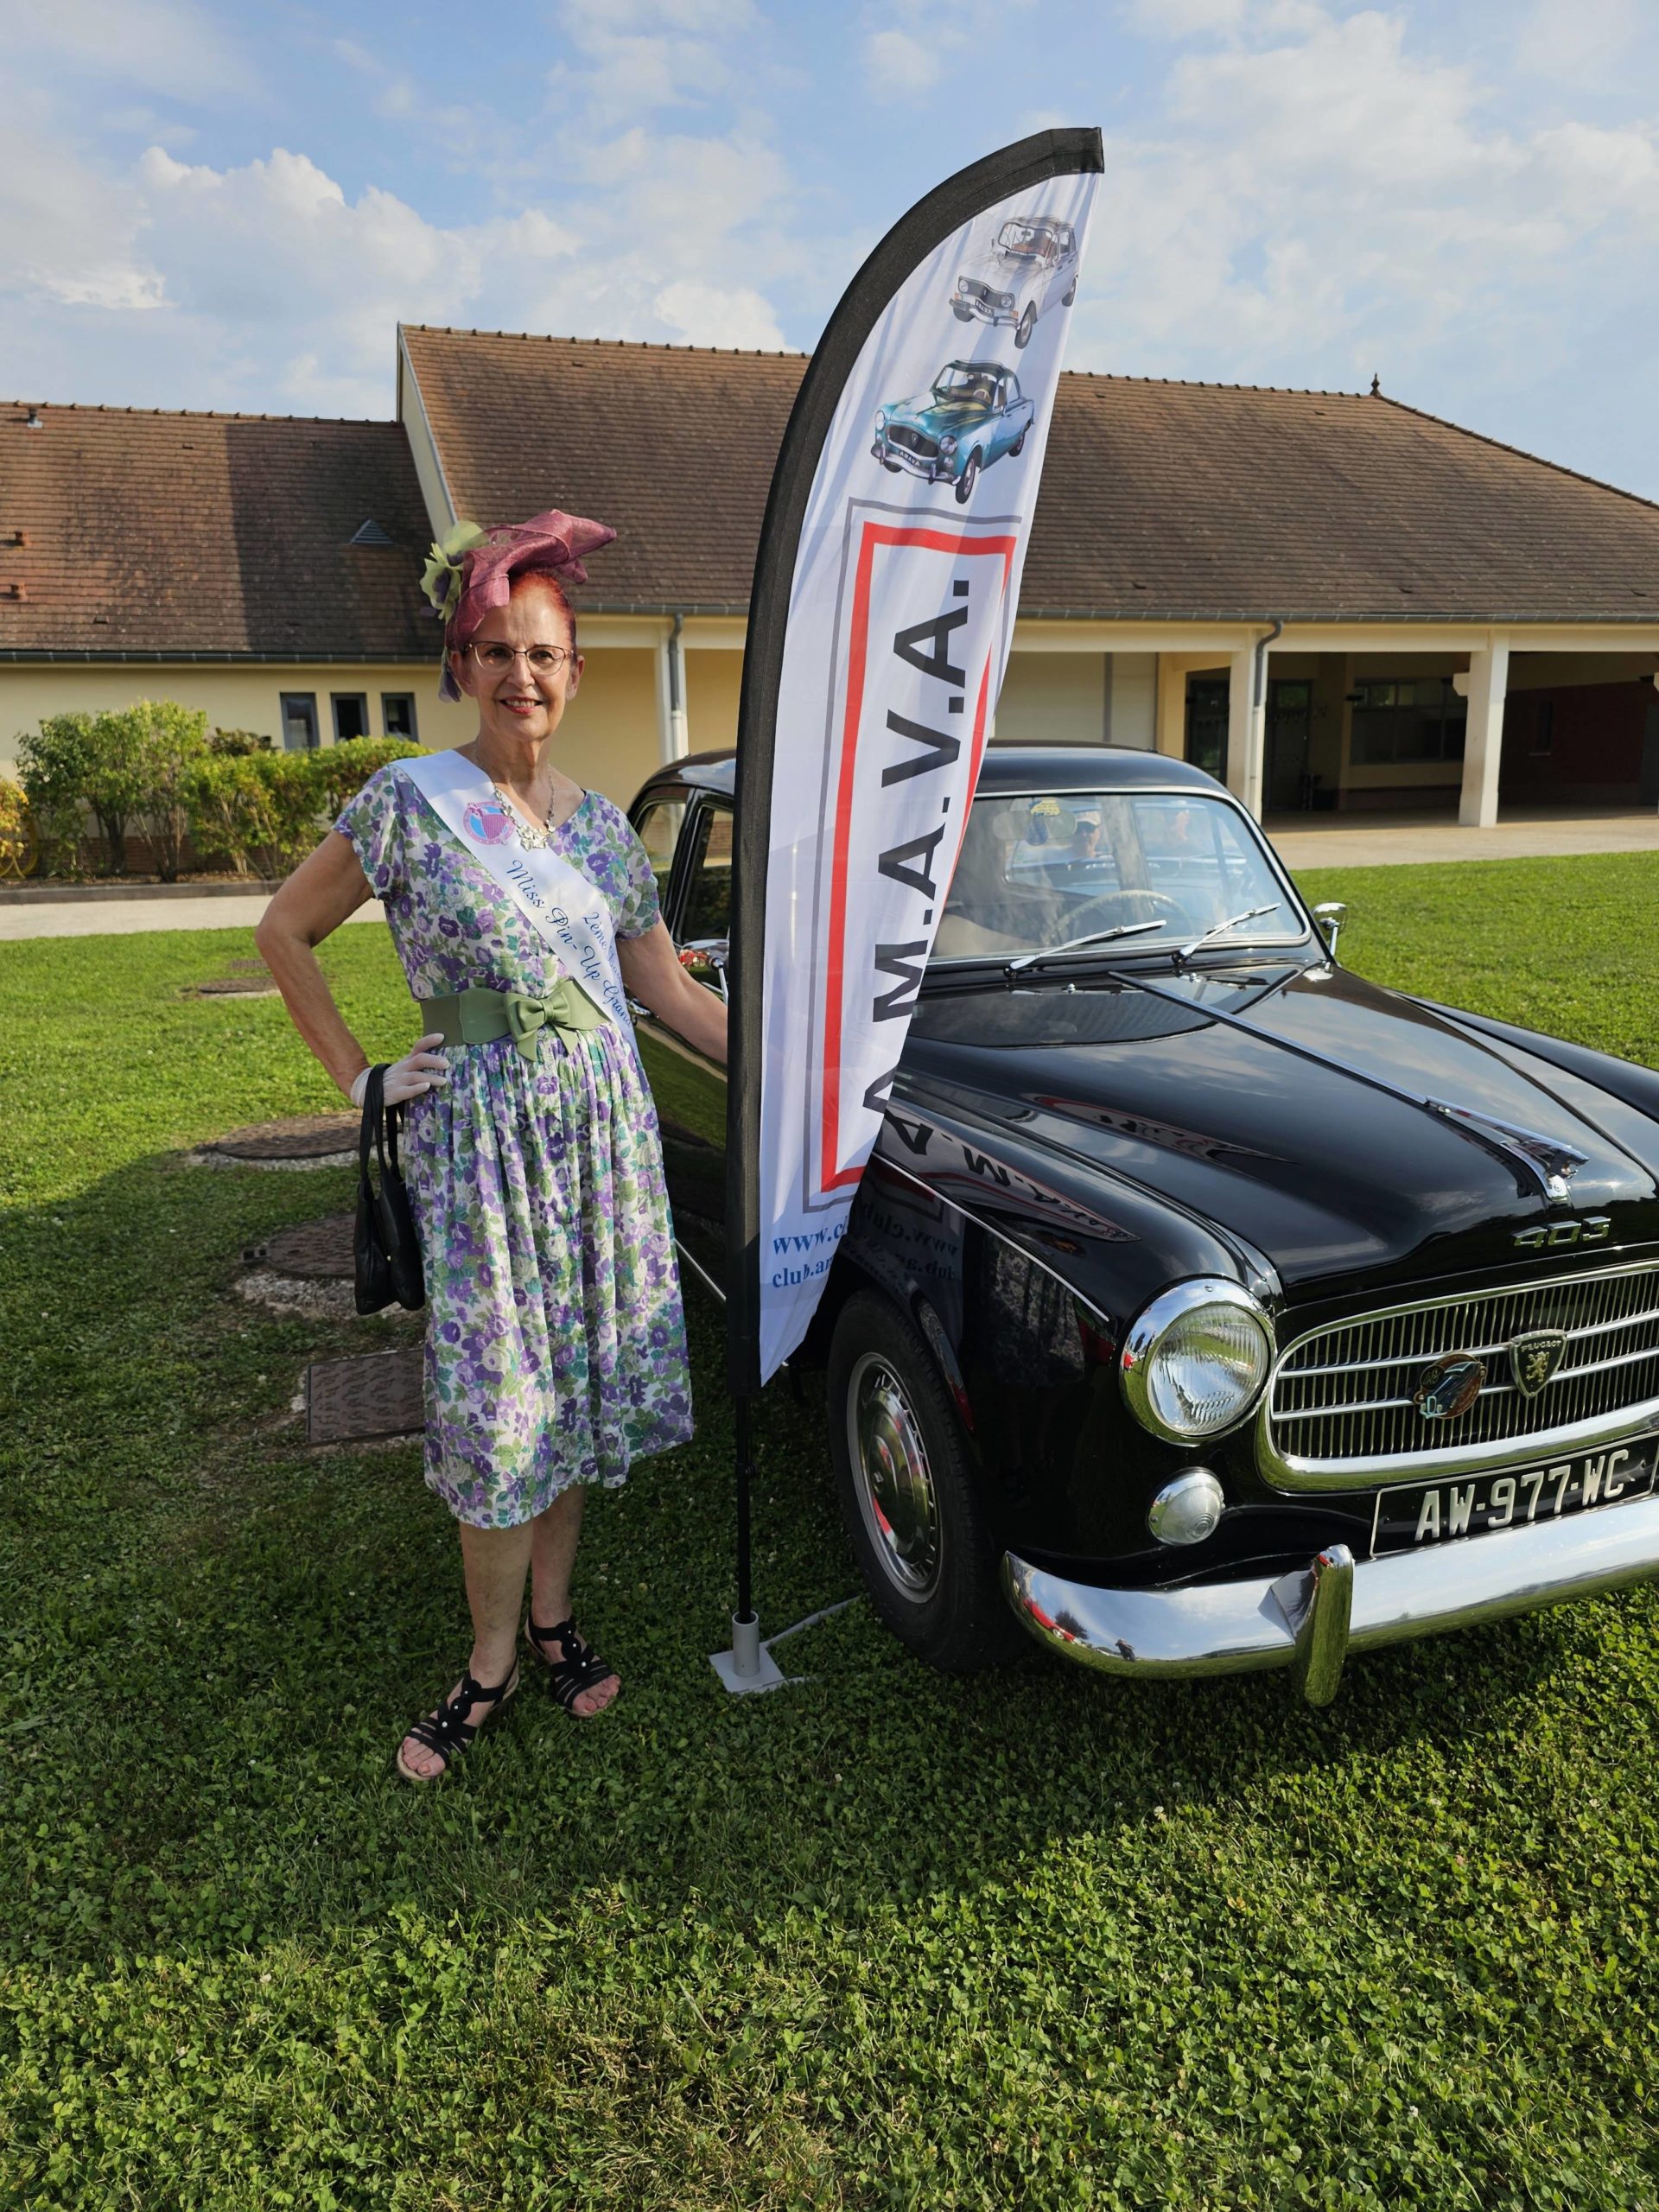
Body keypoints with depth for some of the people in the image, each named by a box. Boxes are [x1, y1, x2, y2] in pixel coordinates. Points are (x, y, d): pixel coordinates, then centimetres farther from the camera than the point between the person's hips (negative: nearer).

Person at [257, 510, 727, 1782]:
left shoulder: (603, 824, 8)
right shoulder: (411, 801, -5)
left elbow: (671, 991, 12)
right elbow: (285, 932, 2)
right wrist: (360, 1080, -3)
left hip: (606, 1125, 4)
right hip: (481, 1135, -4)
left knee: (580, 1377, 11)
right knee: (500, 1400, 1)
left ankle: (554, 1612, 30)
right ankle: (495, 1657, 20)